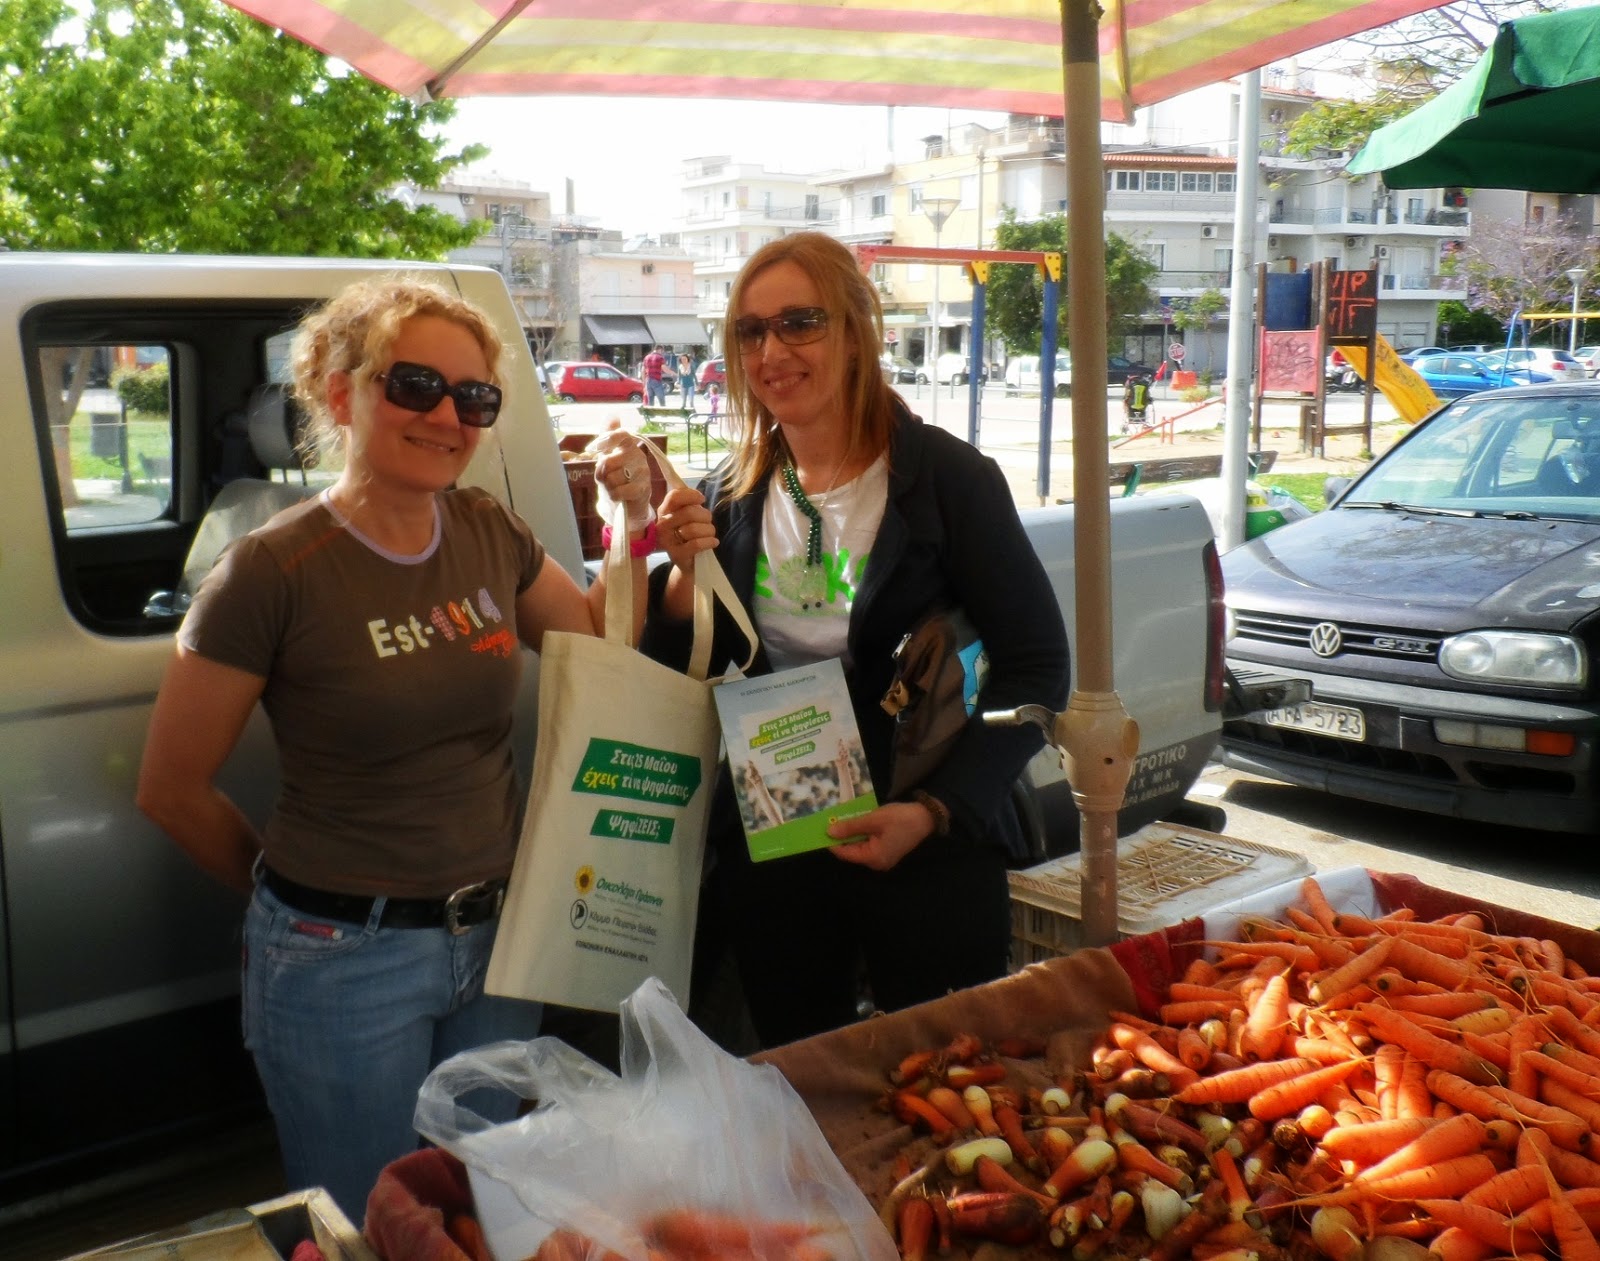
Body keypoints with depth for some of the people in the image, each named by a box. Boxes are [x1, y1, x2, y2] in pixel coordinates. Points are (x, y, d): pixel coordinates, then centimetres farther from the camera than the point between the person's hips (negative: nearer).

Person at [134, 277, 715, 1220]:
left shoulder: (491, 535, -2)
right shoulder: (274, 572, -17)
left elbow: (599, 641, 13)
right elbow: (173, 789, -9)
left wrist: (637, 524, -3)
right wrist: (310, 896, 2)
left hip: (497, 942, 5)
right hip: (344, 964, -5)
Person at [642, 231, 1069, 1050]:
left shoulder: (946, 478, -9)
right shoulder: (729, 498, 4)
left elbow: (1037, 668, -10)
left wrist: (933, 811, -19)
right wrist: (680, 584, -11)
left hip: (929, 854, -3)